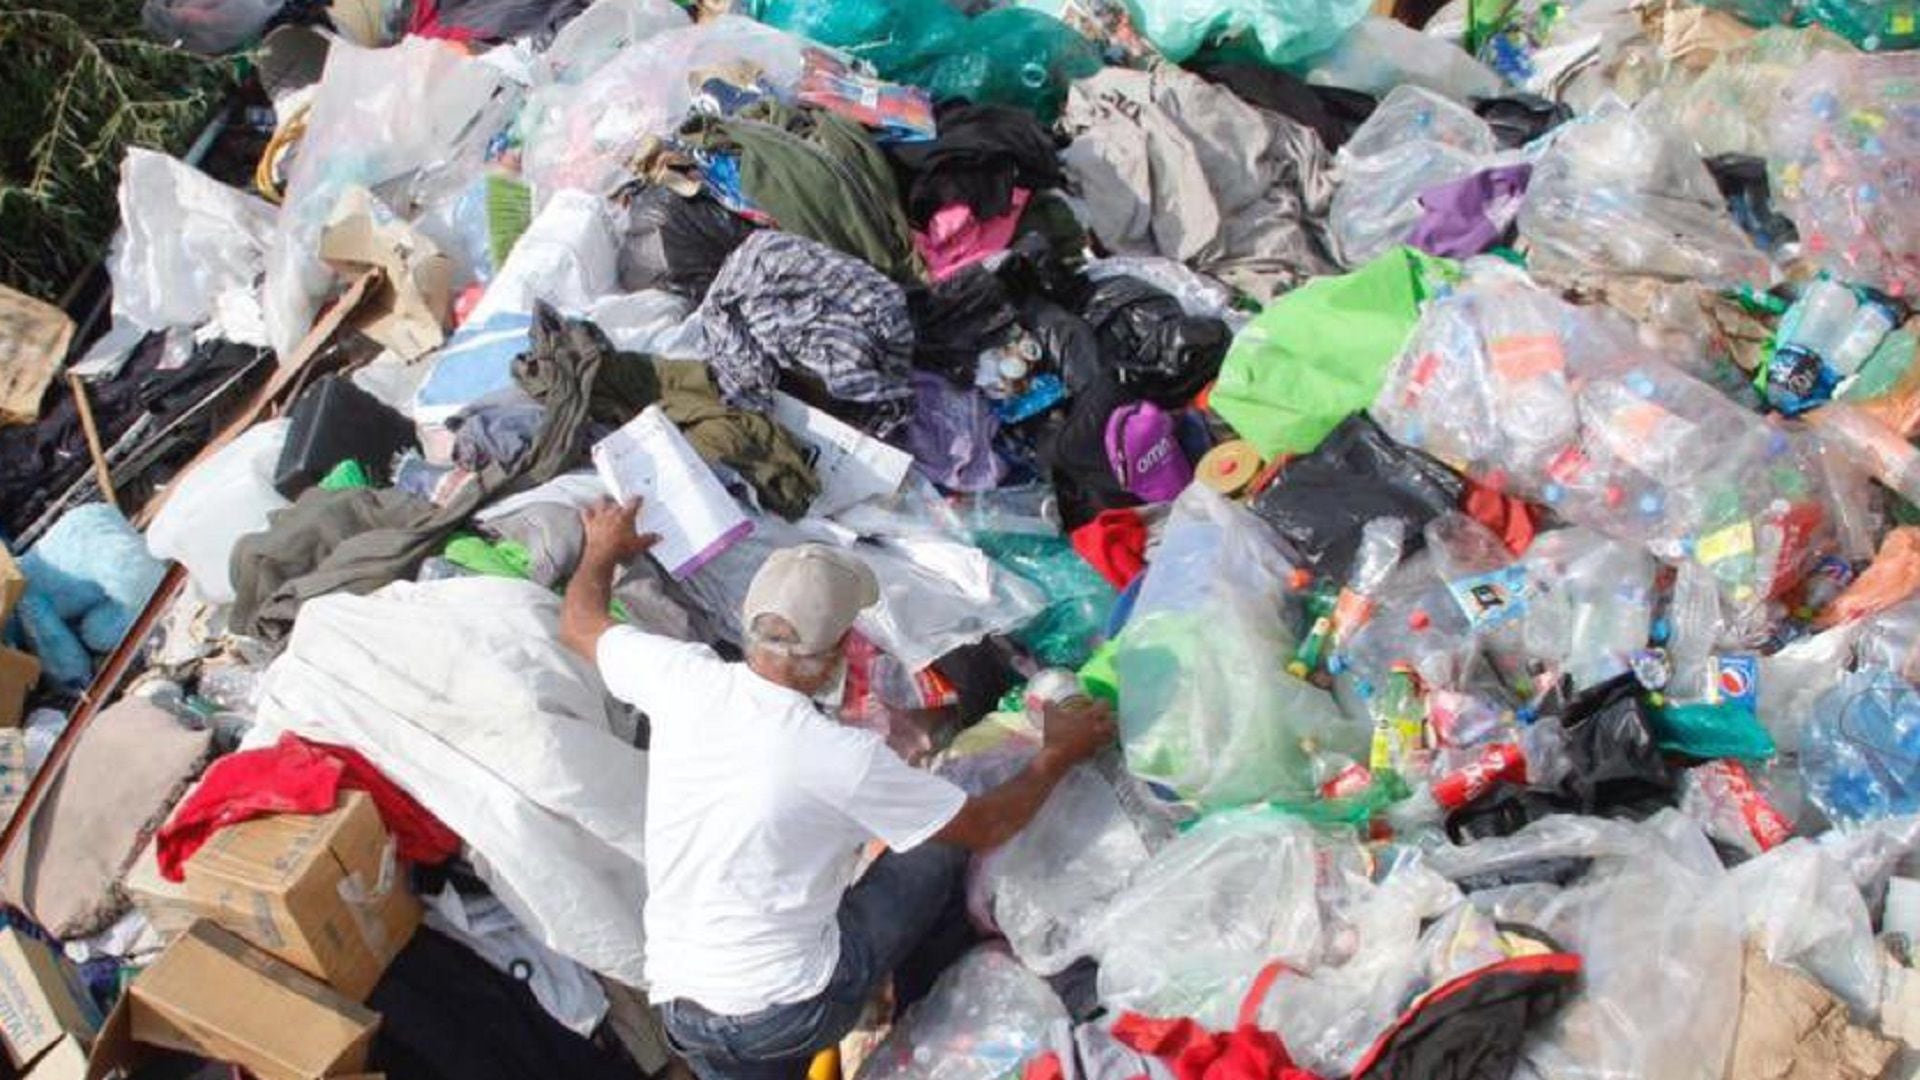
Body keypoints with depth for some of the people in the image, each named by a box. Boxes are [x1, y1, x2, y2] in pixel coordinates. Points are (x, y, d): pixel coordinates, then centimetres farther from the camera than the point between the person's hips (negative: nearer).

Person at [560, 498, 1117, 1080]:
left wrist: (603, 548, 31)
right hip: (791, 1014, -4)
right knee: (945, 847, 10)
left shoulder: (683, 681, -10)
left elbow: (578, 623, 11)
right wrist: (1058, 754, 9)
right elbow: (987, 826, -8)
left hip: (676, 1007, 5)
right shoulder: (841, 757, -22)